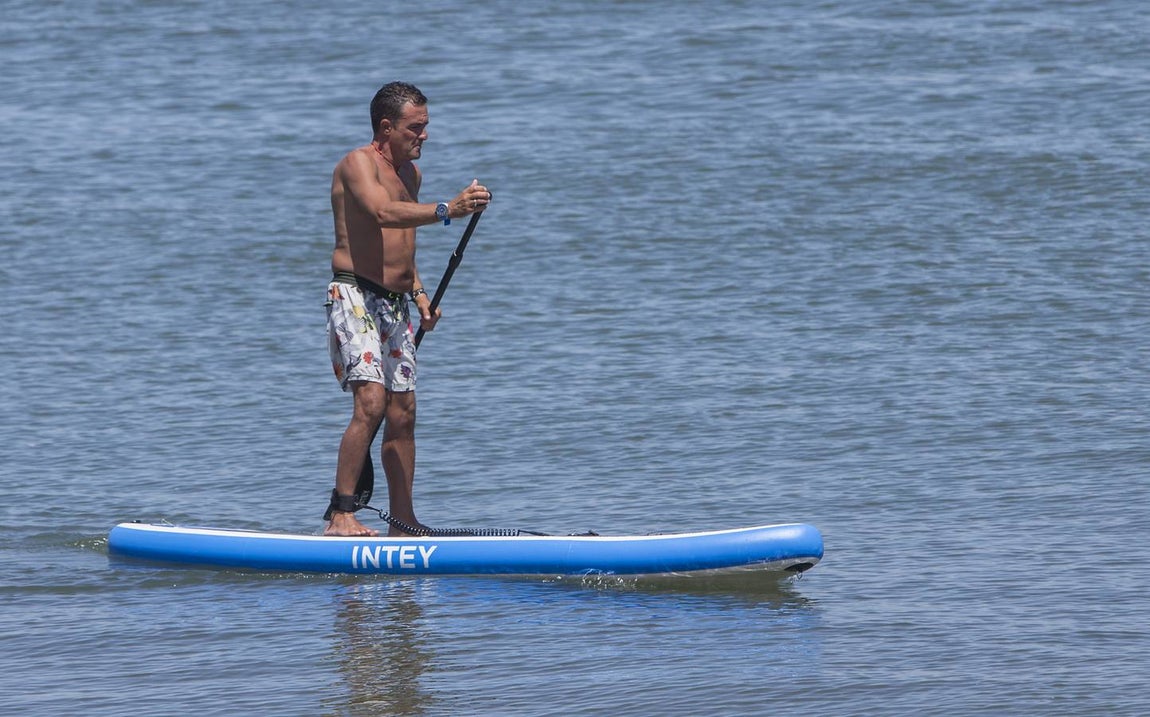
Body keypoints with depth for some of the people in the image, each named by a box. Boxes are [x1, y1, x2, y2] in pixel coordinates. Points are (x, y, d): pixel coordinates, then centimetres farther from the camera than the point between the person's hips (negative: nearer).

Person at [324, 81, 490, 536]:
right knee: (371, 402, -20)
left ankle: (402, 520, 14)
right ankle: (340, 515, -19)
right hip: (355, 297, -9)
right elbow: (382, 213, -30)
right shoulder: (359, 164, -10)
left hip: (395, 305, 9)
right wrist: (446, 211, -40)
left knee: (403, 412, 8)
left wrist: (418, 292, 17)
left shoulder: (410, 173, 17)